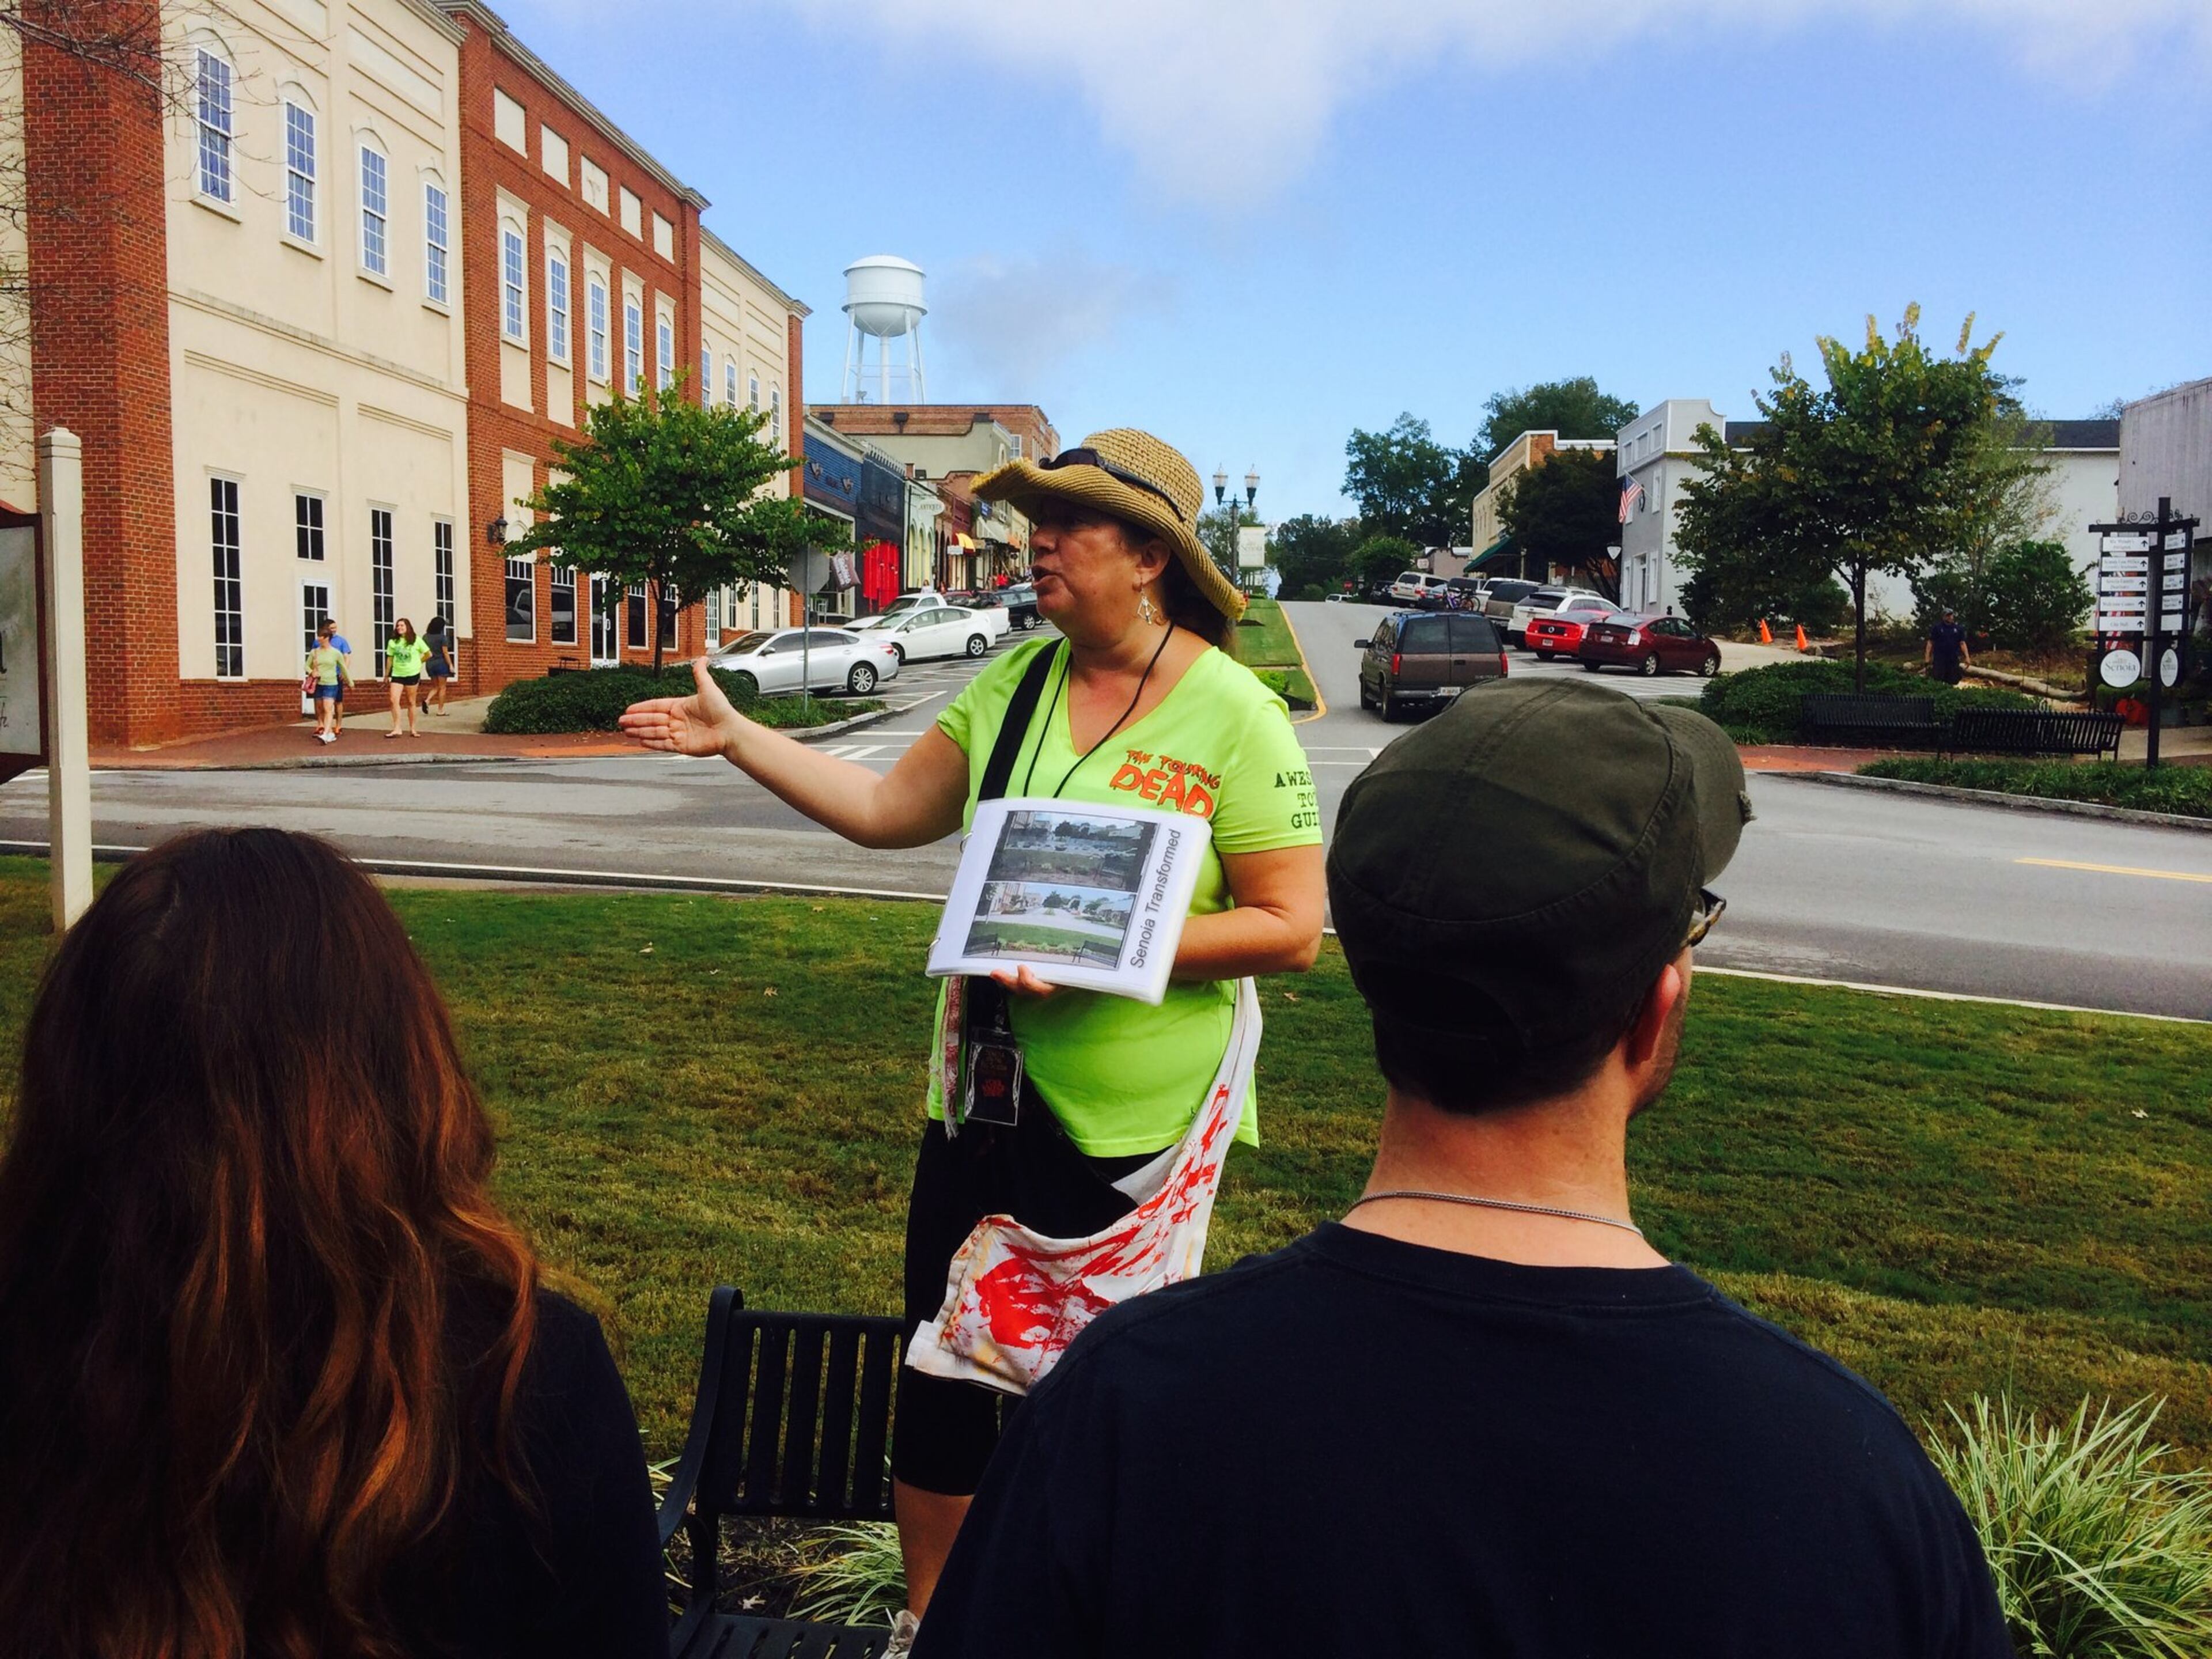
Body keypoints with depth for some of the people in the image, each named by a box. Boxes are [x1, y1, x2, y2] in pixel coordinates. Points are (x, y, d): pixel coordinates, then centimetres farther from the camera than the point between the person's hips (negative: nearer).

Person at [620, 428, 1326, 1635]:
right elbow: (886, 810, 9)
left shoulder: (1234, 716, -13)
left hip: (1127, 1123, -5)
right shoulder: (1013, 683, 4)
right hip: (983, 1092, 5)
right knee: (942, 1367, 16)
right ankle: (927, 1619, 39)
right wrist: (736, 738, 5)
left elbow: (1291, 931, -14)